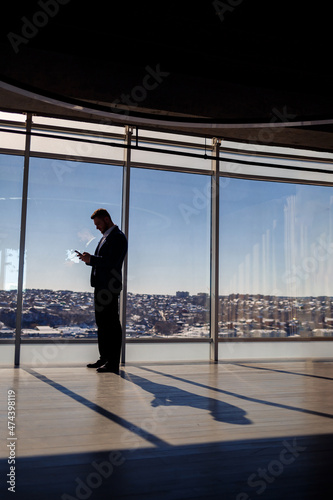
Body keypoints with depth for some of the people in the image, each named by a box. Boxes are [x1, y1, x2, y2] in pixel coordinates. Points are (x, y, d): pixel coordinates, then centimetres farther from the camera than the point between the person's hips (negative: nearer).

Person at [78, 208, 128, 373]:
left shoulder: (118, 237, -11)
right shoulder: (105, 237, 21)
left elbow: (112, 262, -21)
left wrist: (91, 259, -15)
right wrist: (89, 259, 6)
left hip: (109, 288, -11)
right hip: (101, 286, 11)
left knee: (112, 325, -6)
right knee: (101, 323, 14)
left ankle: (113, 363, -1)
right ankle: (104, 358, 24)